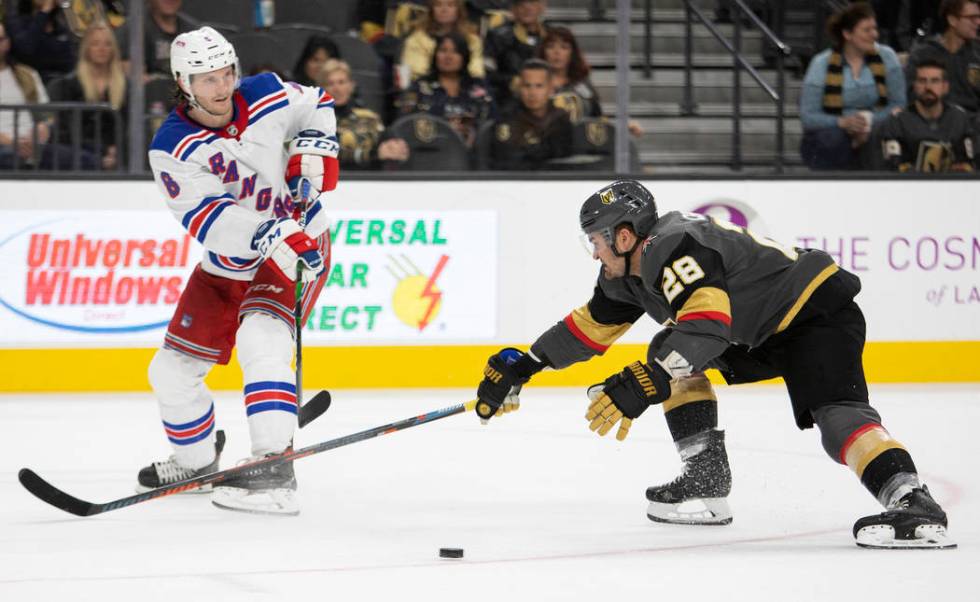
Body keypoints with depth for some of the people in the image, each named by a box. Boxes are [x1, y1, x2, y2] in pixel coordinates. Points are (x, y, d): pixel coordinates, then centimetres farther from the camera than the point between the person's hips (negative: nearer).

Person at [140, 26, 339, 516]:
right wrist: (264, 237, -43)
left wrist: (314, 149, -9)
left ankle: (273, 472, -36)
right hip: (226, 265, 3)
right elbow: (205, 219, -29)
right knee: (173, 369, 8)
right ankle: (196, 463, 35)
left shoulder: (266, 96, -13)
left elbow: (317, 104, 10)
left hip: (298, 249, -3)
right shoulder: (171, 148, -17)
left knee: (260, 341, -29)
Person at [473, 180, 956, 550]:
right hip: (764, 332, 10)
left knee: (835, 410, -29)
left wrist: (641, 386, -46)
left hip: (820, 309, -10)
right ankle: (707, 482, 8)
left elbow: (707, 326, -39)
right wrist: (521, 367, 18)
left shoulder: (672, 249, -25)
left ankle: (913, 503, -46)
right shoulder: (629, 273, 7)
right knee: (672, 361, 10)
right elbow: (593, 324, 20)